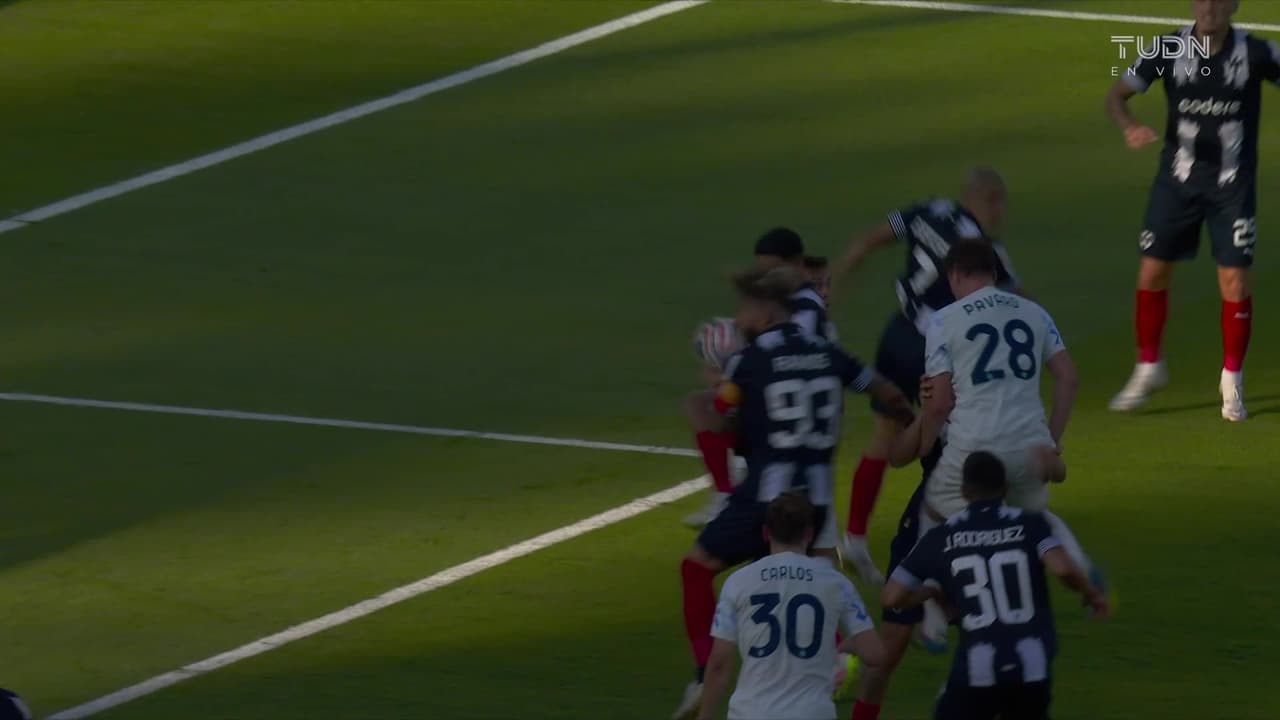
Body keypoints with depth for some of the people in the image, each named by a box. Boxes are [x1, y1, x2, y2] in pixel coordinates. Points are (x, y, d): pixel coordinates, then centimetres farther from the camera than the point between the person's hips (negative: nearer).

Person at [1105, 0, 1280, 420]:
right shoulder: (1170, 49, -8)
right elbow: (1117, 94, -5)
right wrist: (1129, 126, -27)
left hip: (1233, 184, -2)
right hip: (1178, 177, 2)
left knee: (1235, 281, -5)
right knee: (1152, 272, 3)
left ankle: (1232, 380, 13)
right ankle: (1148, 368, 23)